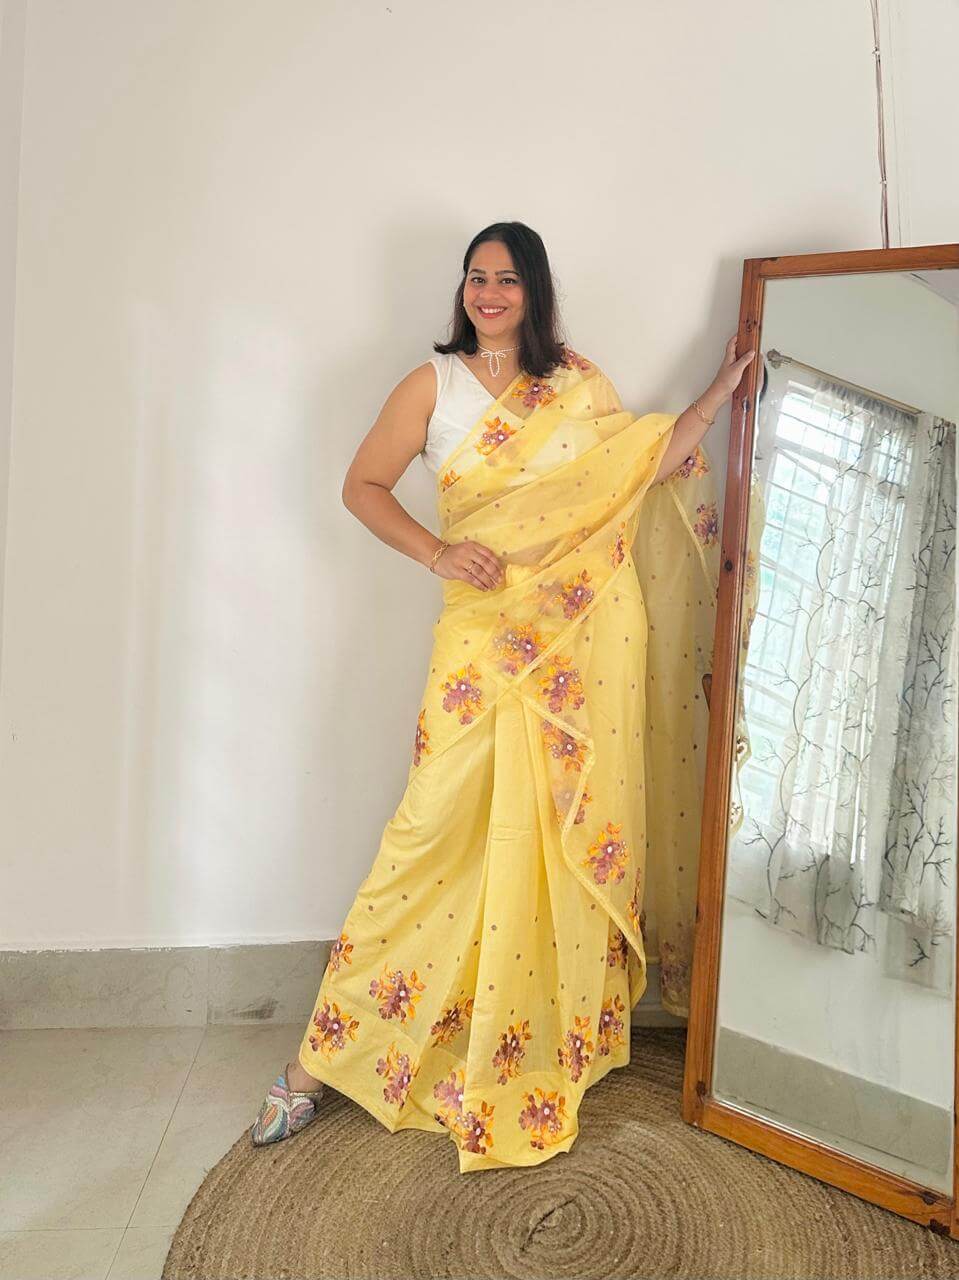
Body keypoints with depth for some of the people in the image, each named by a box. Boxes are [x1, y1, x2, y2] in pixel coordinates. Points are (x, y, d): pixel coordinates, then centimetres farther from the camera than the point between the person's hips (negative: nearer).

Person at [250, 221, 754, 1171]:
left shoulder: (579, 385, 14)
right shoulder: (435, 384, 6)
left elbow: (648, 466, 14)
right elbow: (362, 484, 4)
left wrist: (716, 395, 8)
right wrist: (435, 552, -9)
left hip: (587, 632, 3)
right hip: (487, 634, -3)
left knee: (574, 827, 6)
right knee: (443, 828, -7)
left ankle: (555, 1044, 25)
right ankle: (321, 1058, 5)